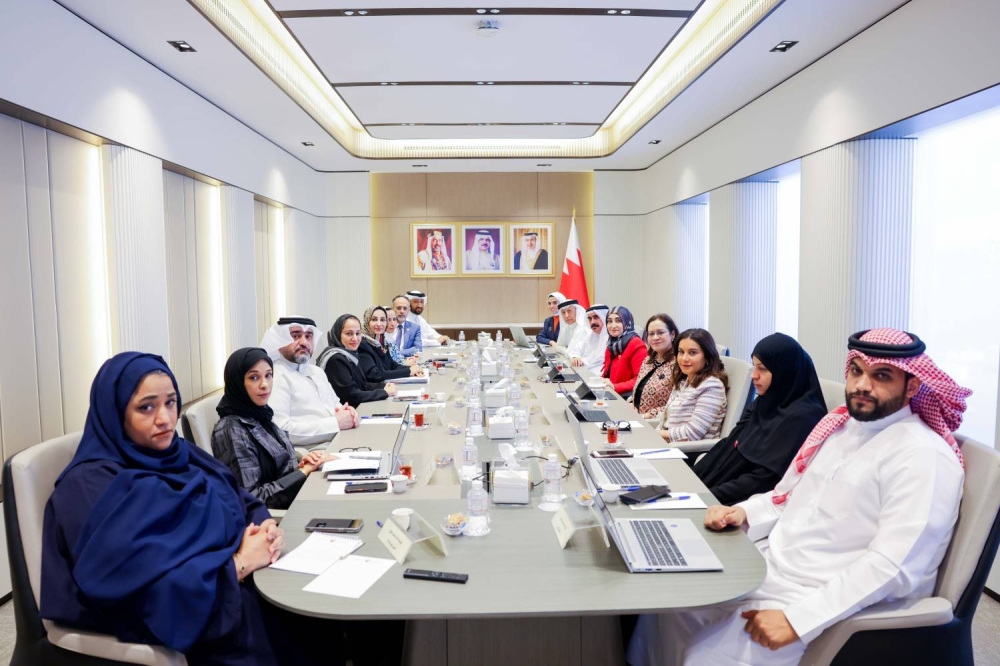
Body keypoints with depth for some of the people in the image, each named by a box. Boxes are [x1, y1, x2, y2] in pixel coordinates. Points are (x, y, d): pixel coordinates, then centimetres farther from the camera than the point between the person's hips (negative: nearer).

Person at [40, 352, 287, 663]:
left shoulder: (180, 455, 8)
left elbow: (244, 503, 12)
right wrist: (239, 563, -18)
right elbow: (144, 588, -21)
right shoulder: (90, 487, -13)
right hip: (196, 631, -7)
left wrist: (265, 525, -9)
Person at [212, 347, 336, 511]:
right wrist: (304, 471, -18)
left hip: (290, 502, 7)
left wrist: (300, 466, -8)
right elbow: (251, 499, -22)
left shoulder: (258, 415, 5)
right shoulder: (231, 432, -19)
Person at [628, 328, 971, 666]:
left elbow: (893, 568, -23)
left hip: (824, 600, -7)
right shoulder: (839, 423, 8)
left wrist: (797, 618, -26)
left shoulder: (923, 456, -17)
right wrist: (744, 512, -2)